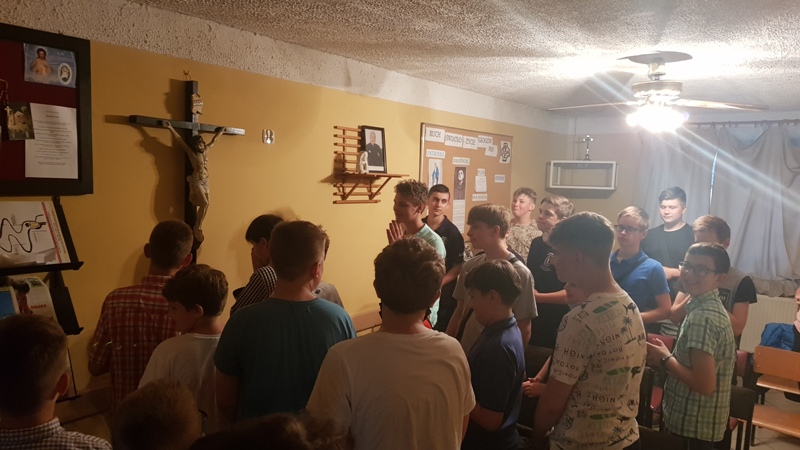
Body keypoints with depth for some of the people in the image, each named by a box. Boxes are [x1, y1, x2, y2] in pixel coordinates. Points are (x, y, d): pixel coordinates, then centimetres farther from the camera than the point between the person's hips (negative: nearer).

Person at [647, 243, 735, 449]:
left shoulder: (702, 317, -24)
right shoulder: (710, 307, 7)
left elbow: (704, 384, -27)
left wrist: (665, 358, -16)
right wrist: (670, 354, 3)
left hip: (694, 425, -9)